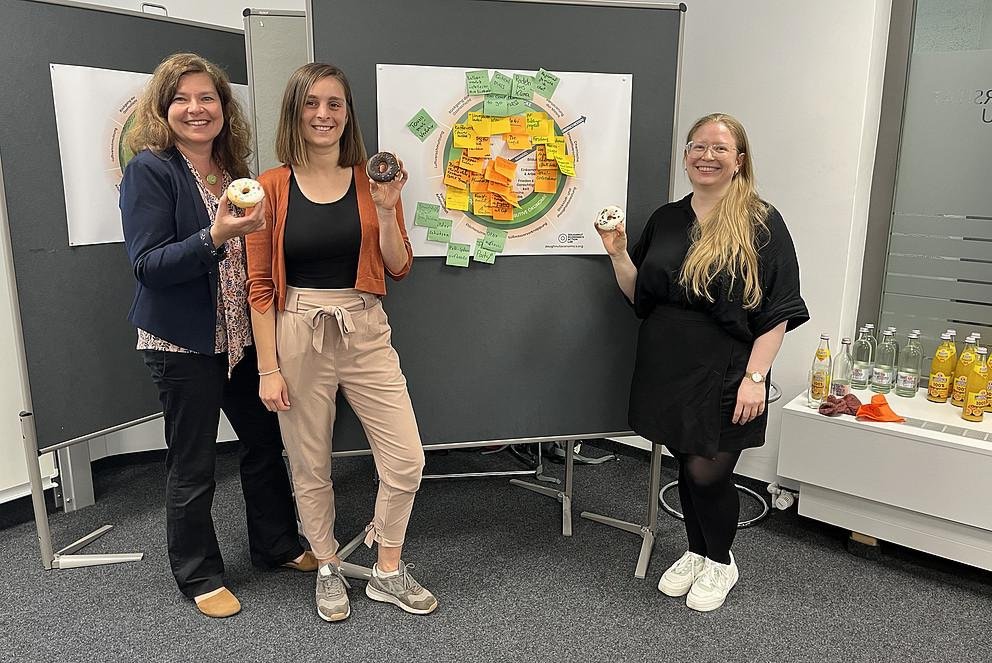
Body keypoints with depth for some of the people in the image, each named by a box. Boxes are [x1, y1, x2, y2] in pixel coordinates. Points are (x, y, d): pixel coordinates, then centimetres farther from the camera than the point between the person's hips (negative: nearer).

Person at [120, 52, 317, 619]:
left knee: (266, 442, 15)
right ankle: (199, 575, 26)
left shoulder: (234, 169, 8)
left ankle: (278, 544, 35)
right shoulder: (149, 170, -11)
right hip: (183, 342, -6)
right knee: (193, 466, 6)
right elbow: (148, 264, -19)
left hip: (241, 335, 6)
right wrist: (214, 237, -31)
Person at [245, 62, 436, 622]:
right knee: (311, 468, 11)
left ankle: (388, 573, 26)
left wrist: (385, 209, -12)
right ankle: (329, 571, 36)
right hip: (298, 334, -1)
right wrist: (268, 367, -5)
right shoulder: (272, 187, -3)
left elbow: (399, 268, 3)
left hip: (365, 330, 2)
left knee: (407, 460, 2)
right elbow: (261, 286, -2)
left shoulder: (372, 181, 3)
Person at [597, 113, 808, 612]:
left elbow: (777, 312, -9)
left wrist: (755, 377, -16)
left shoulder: (761, 224, -6)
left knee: (707, 472, -3)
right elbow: (640, 296, 12)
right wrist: (618, 253, -4)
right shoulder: (666, 219, 8)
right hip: (669, 370, 5)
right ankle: (696, 553, 37)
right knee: (686, 465, 14)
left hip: (725, 376, -4)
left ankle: (720, 563, 26)